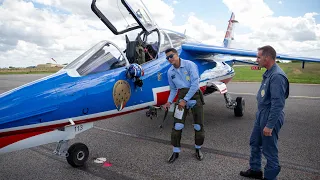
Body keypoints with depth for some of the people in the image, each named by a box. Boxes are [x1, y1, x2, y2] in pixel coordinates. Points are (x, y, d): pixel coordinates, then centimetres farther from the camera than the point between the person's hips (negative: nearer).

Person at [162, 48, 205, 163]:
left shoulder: (189, 65, -10)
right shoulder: (170, 72, 6)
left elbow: (195, 84, -16)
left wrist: (185, 100, -18)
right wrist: (169, 102, -1)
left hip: (195, 96, -3)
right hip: (181, 97, 3)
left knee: (198, 126, 5)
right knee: (177, 126, -5)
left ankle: (198, 149, 28)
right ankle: (176, 152, 12)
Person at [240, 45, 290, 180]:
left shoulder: (277, 76, -24)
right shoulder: (269, 73, 7)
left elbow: (278, 104, -26)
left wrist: (269, 125, -24)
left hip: (270, 118, -10)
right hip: (261, 115, 10)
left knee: (269, 150, 6)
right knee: (254, 143, 21)